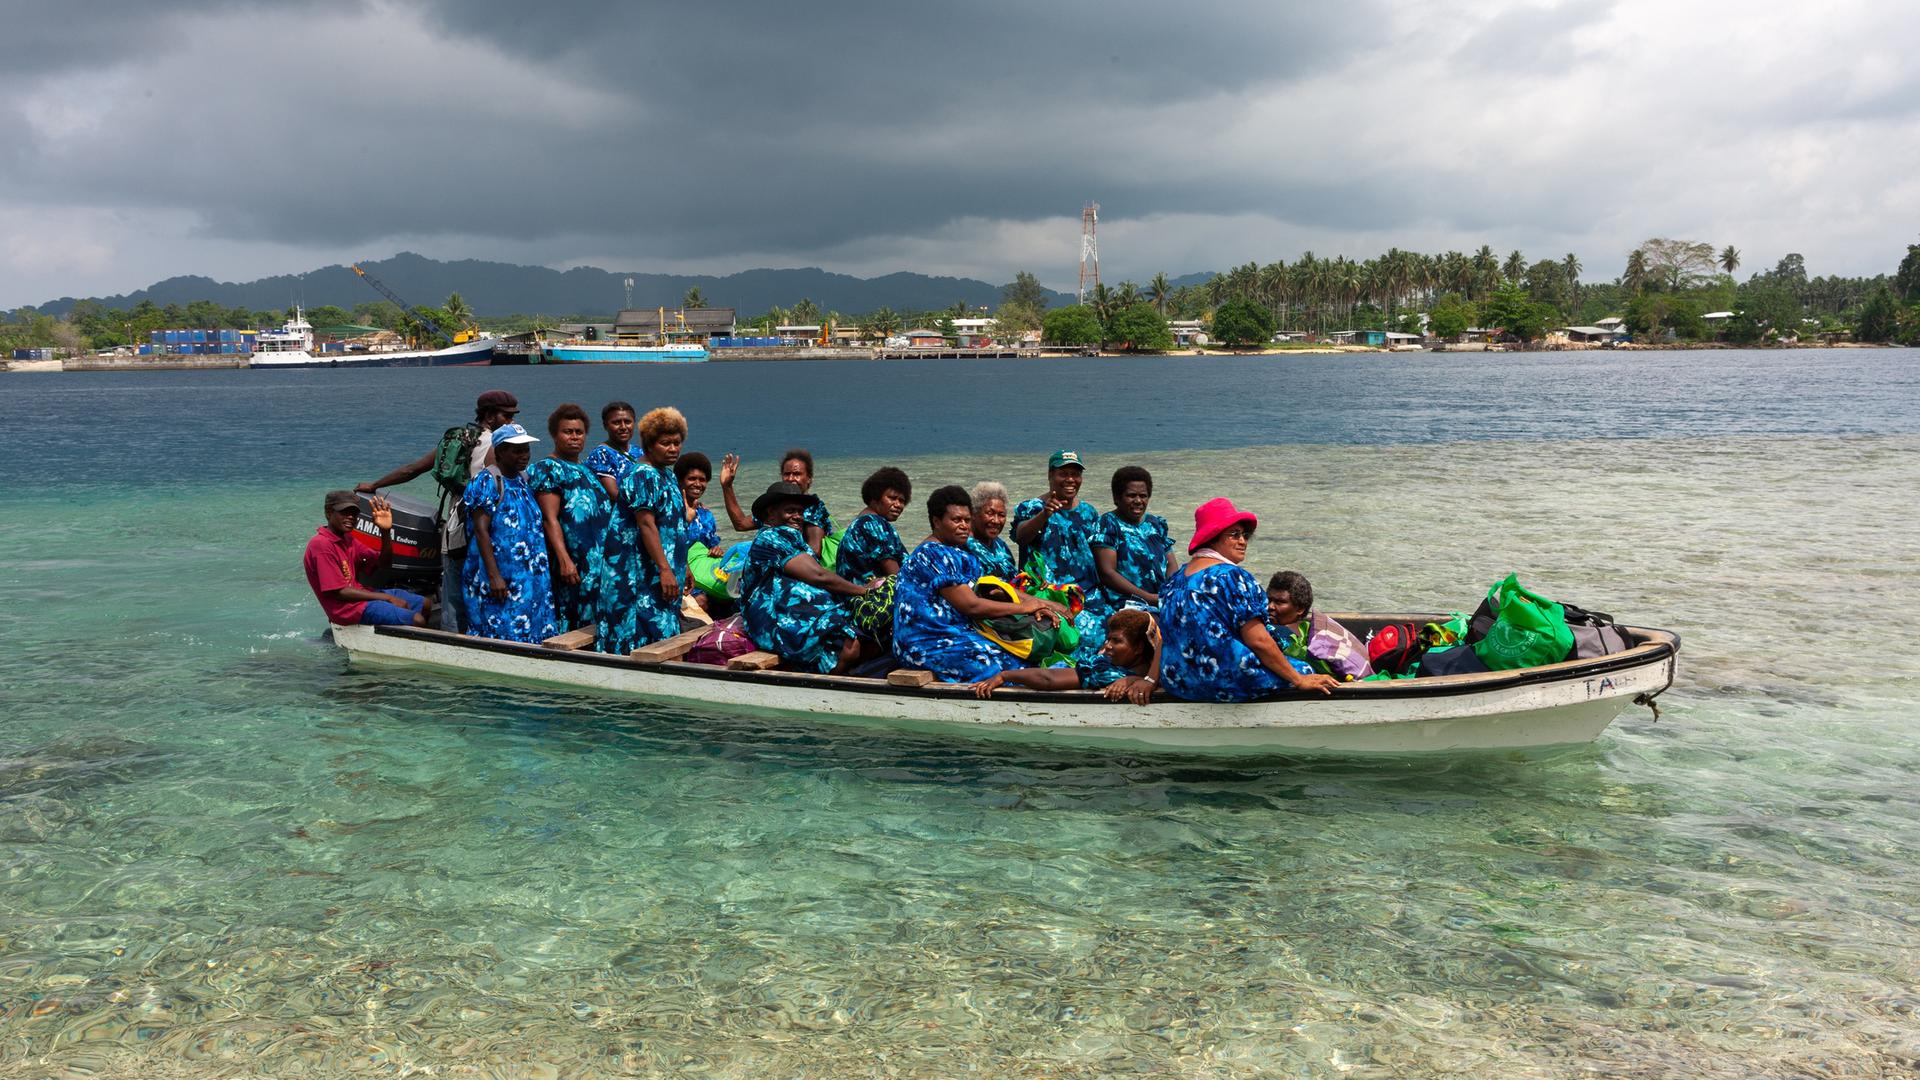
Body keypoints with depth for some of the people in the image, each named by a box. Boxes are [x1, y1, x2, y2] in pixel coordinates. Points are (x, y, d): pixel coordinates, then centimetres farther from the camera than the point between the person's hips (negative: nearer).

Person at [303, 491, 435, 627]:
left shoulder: (346, 539, 11)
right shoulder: (321, 545, -16)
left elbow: (383, 566, 11)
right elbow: (339, 592, -20)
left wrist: (386, 532, -7)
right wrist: (388, 598, -17)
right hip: (347, 607, -10)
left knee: (425, 604, 9)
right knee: (416, 620, -21)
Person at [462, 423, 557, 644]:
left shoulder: (525, 479, 14)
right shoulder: (488, 482, -10)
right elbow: (481, 531, -15)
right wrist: (494, 576, -21)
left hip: (530, 580, 8)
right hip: (501, 580, -8)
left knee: (530, 636, 7)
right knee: (500, 635, -7)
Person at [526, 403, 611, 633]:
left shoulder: (588, 468, 20)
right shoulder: (547, 469, -5)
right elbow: (550, 519, -15)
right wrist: (564, 560, -25)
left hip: (600, 565, 8)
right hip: (570, 565, -8)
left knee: (590, 630, 9)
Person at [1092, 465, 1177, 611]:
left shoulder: (1157, 524, 21)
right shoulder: (1107, 524, 1)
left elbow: (1171, 566, 18)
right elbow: (1107, 573, -8)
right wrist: (1150, 598, -13)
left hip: (1163, 602, 7)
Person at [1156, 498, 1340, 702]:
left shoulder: (1174, 578, 9)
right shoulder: (1231, 577, -14)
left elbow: (1164, 638, 11)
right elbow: (1258, 640, -17)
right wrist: (1299, 680, -10)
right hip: (1224, 682, -8)